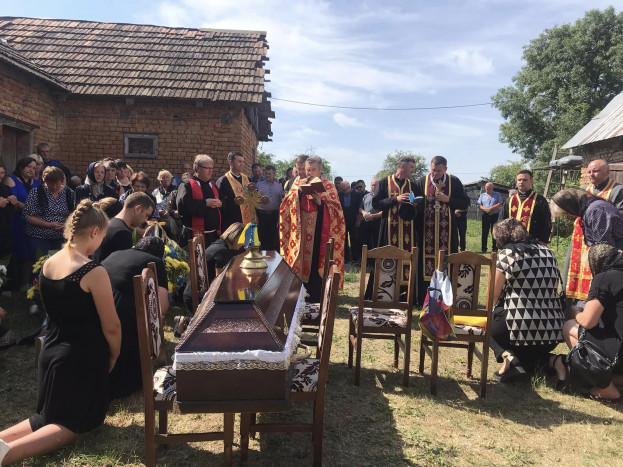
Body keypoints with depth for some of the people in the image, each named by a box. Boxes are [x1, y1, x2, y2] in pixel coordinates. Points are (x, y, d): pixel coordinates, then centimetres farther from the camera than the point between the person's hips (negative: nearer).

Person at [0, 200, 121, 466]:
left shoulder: (47, 264, 1)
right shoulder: (94, 272, -22)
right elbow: (111, 327, -17)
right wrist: (114, 356, 2)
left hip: (50, 352, 7)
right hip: (82, 358, -7)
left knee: (47, 416, 23)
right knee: (73, 423, 11)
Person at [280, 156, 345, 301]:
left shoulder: (329, 186, 3)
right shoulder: (298, 183, 12)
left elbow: (336, 209, -2)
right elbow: (287, 204, 3)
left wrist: (321, 203, -17)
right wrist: (298, 191, -12)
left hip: (319, 230, -2)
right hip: (301, 231, 3)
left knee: (316, 259, -3)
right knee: (301, 258, 2)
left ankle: (315, 294, 8)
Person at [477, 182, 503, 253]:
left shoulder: (497, 194, 12)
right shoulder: (482, 195, 17)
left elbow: (500, 204, 0)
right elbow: (479, 205, 6)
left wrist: (491, 208, -13)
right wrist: (485, 209, -12)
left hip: (494, 215, -1)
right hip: (485, 215, 2)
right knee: (484, 232, -1)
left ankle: (494, 248, 1)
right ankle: (483, 248, 2)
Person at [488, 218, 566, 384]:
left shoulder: (506, 253, -6)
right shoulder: (548, 252, 9)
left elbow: (494, 297, -3)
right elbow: (554, 290, 15)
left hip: (520, 327, -6)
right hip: (553, 331, 6)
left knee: (488, 324, 25)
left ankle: (506, 355, -2)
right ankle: (553, 361, 4)